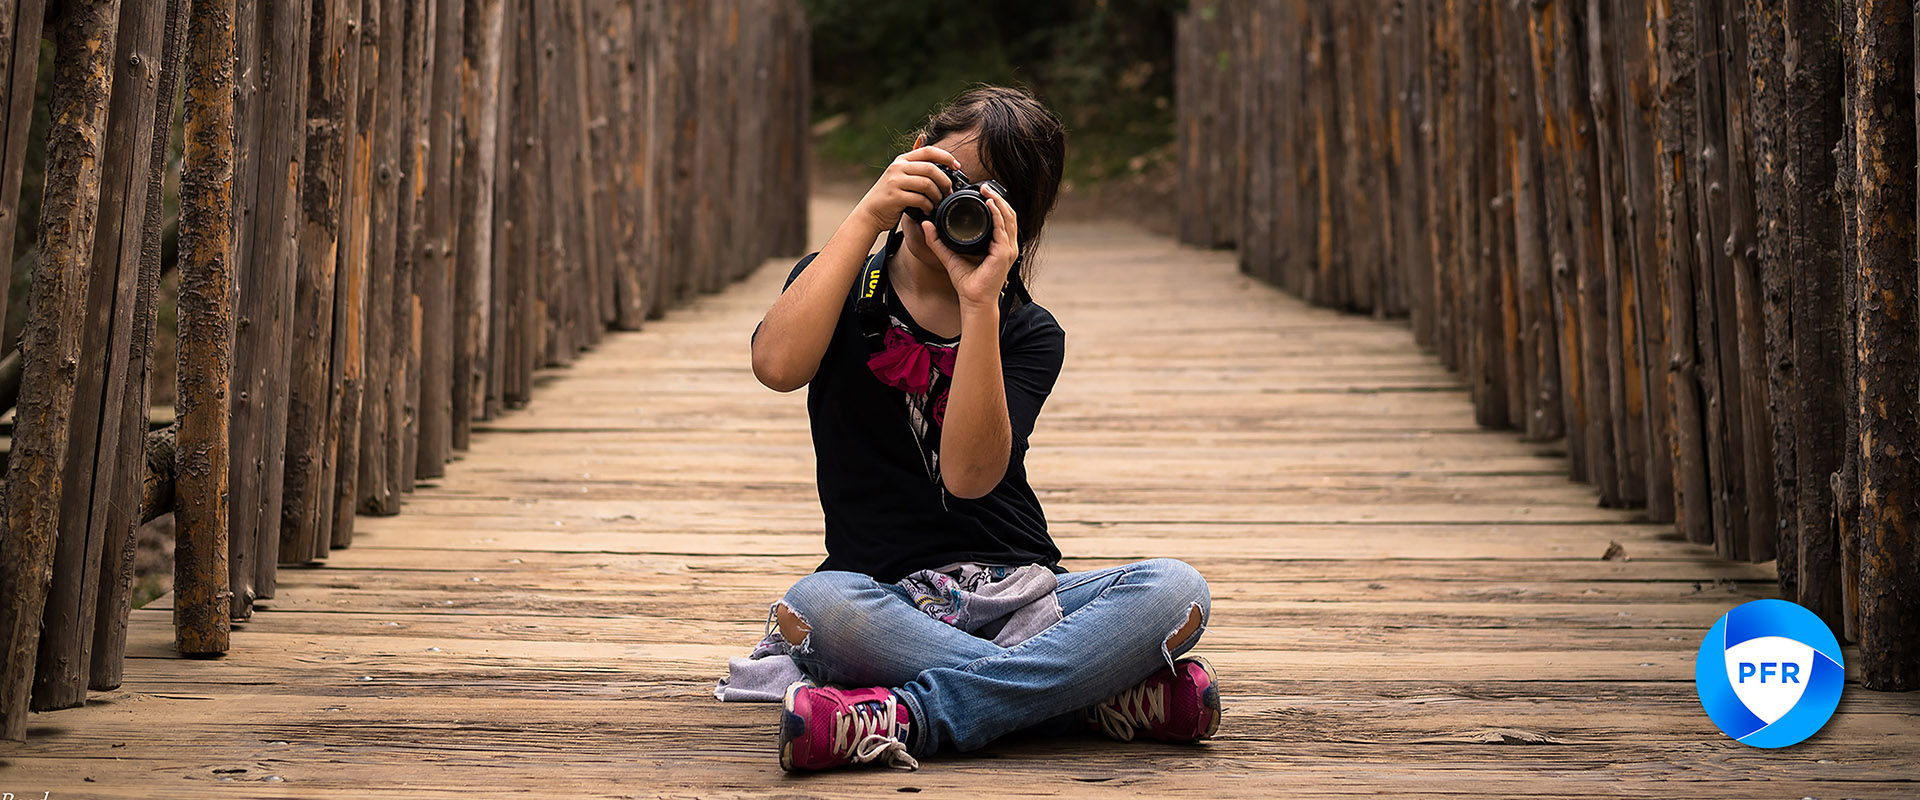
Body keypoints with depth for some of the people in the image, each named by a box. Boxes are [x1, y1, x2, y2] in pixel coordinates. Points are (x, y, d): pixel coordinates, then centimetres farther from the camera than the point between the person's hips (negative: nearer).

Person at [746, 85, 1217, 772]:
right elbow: (778, 365, -17)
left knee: (1176, 592, -26)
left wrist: (978, 303, -19)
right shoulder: (838, 284, 9)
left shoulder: (1029, 333, 6)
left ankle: (900, 719, -32)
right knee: (816, 608, -37)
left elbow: (970, 473, -14)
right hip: (887, 604, -1)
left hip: (1019, 594, 1)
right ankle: (1098, 694, -27)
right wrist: (867, 215, -14)